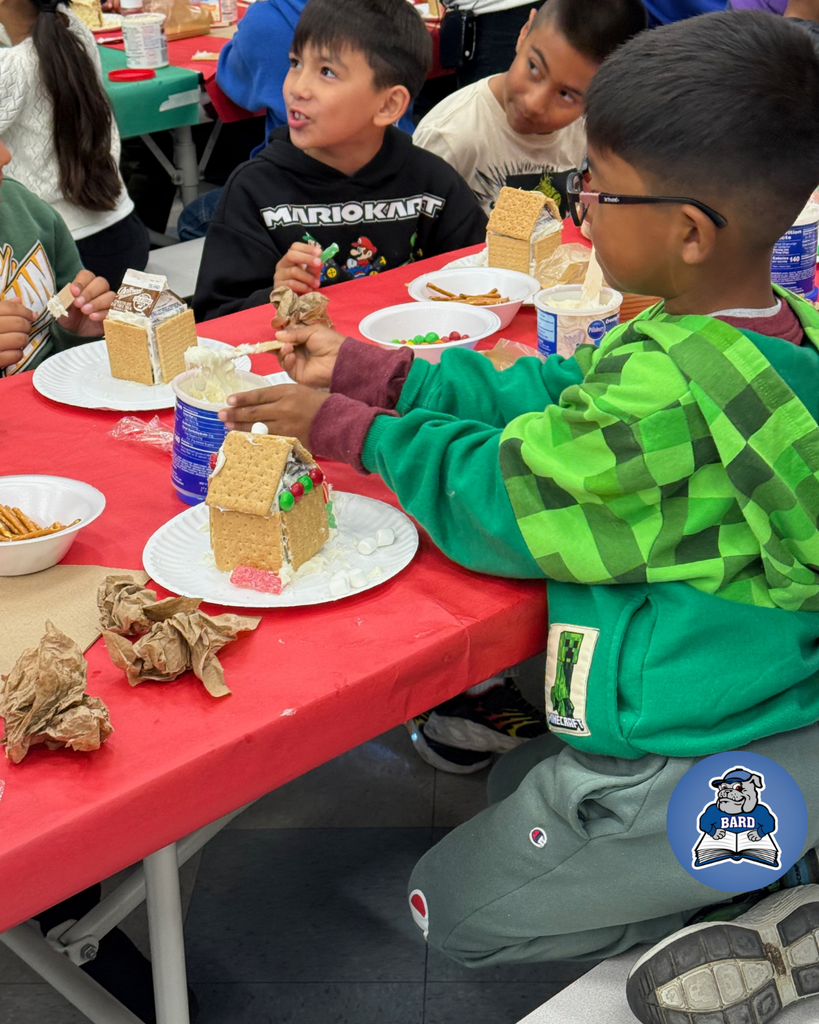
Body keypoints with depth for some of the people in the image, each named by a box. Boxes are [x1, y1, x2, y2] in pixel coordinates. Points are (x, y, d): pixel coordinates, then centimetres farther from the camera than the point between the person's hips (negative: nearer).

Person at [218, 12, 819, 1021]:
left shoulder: (663, 388, -31)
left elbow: (505, 503, -17)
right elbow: (563, 398, 6)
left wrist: (349, 428, -4)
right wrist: (379, 374, 5)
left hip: (694, 773, -8)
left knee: (449, 910, 15)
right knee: (518, 783, 32)